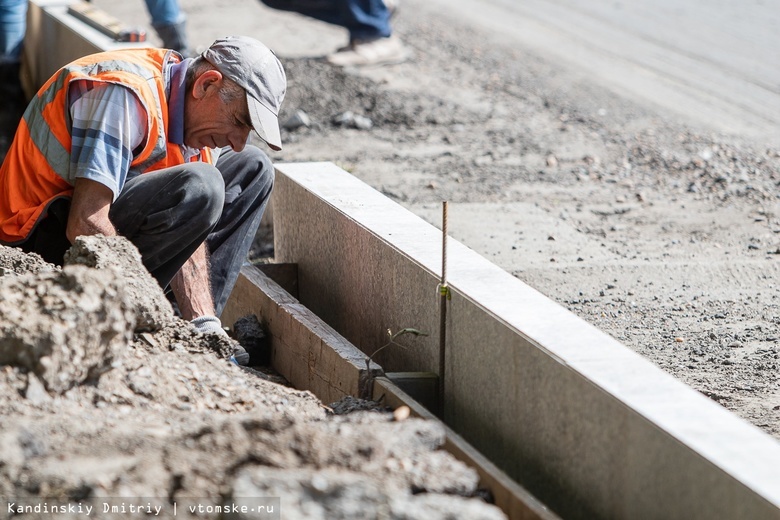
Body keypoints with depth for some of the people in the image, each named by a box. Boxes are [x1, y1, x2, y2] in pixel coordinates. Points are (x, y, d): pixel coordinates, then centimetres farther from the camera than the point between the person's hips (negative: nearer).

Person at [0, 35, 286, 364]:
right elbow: (85, 226, -33)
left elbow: (186, 230, 0)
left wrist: (205, 324, -15)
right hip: (44, 236, -10)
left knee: (251, 170, 9)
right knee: (199, 188, -31)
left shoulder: (191, 109, 3)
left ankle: (200, 325, 1)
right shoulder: (127, 92, -26)